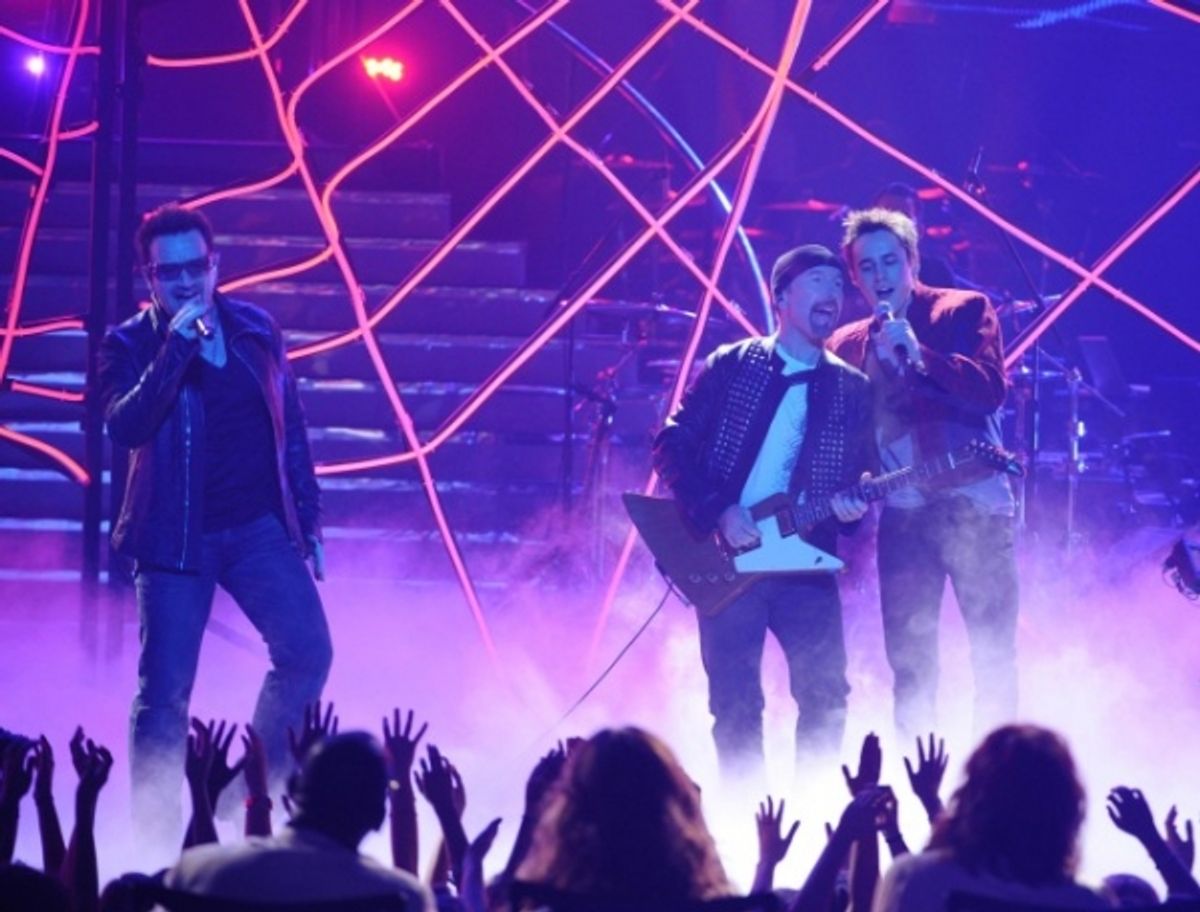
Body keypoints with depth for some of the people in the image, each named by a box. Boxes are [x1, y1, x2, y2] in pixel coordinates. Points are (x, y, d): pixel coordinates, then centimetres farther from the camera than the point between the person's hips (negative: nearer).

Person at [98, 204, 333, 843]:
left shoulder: (255, 331, 6)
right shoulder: (128, 348, -4)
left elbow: (291, 430, 13)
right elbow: (125, 428, -22)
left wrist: (309, 521, 12)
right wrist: (174, 349, -27)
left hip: (259, 527, 3)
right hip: (175, 538, -3)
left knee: (308, 651, -11)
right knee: (165, 691, -6)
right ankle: (155, 833, 3)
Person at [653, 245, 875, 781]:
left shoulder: (853, 389, 10)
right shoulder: (730, 366, 3)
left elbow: (862, 474, 13)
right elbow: (671, 448, -1)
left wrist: (851, 505, -11)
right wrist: (719, 513, -13)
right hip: (727, 559, -2)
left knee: (825, 695, -6)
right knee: (735, 703, -2)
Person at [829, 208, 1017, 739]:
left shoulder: (964, 311, 1)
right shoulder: (847, 345, 12)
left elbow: (991, 390, -13)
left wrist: (917, 352, -21)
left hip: (974, 506, -4)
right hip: (902, 515, 4)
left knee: (993, 653, -5)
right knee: (908, 660, 3)